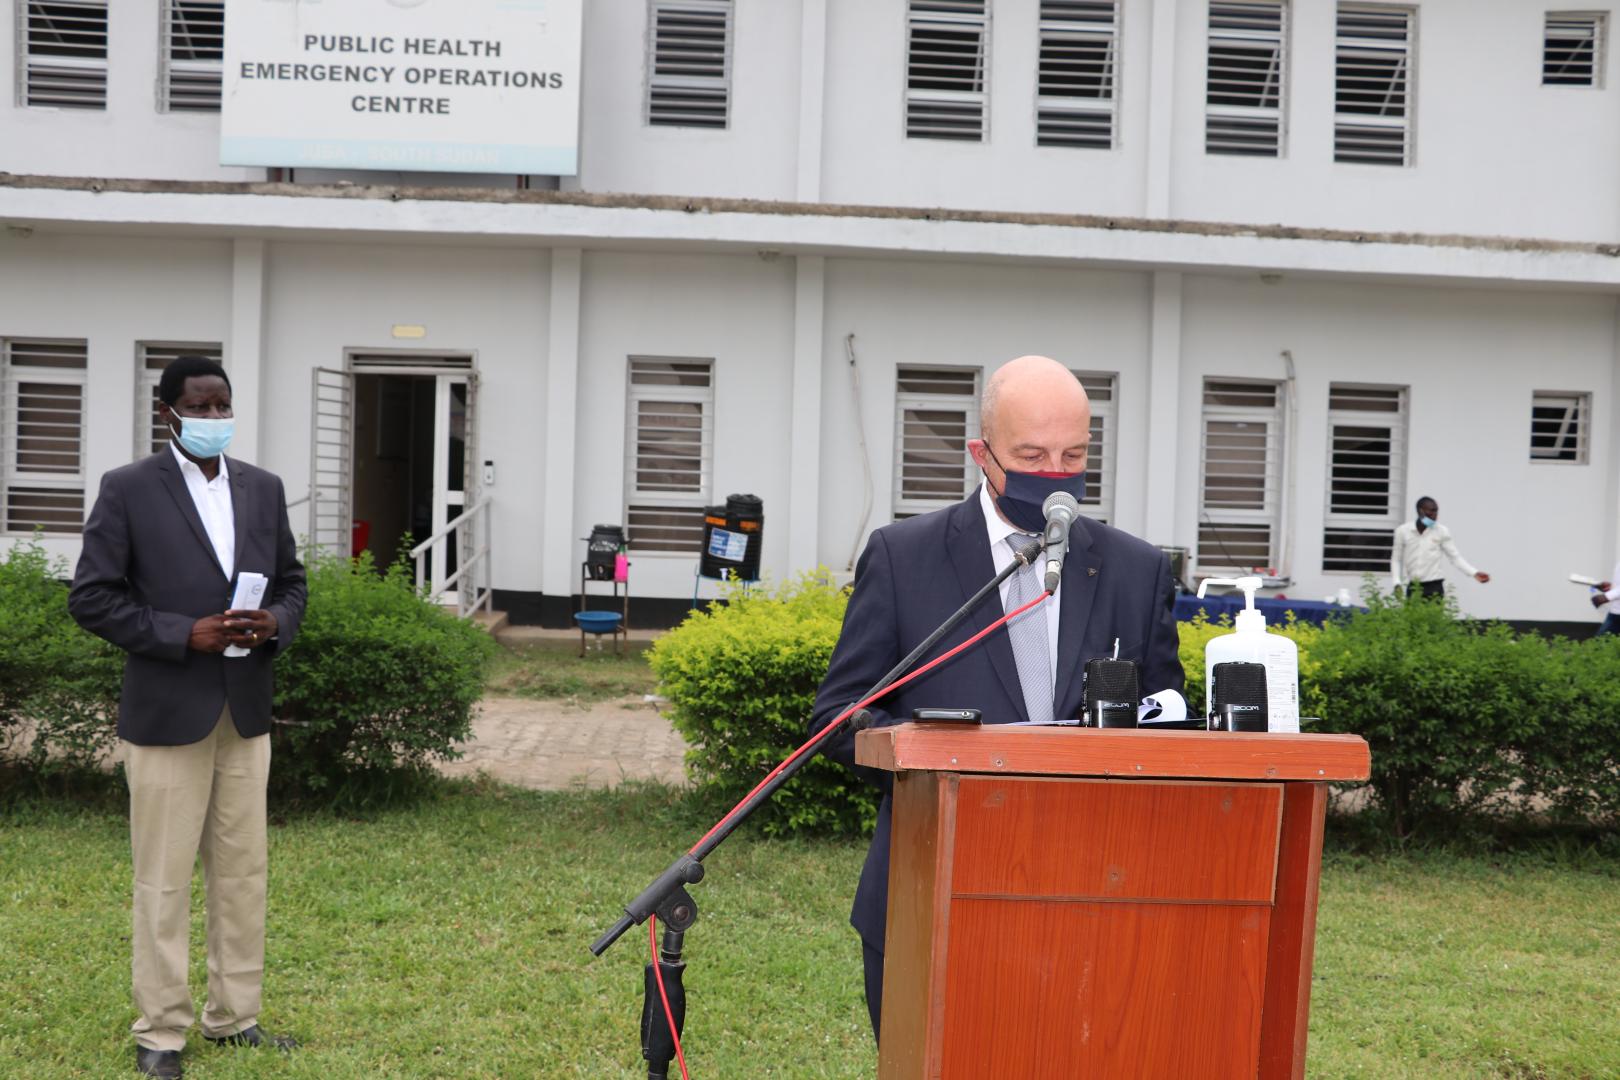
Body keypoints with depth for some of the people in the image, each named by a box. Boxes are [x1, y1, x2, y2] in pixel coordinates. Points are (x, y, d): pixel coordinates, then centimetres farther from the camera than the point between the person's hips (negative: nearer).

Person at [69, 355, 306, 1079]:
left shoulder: (263, 488, 9)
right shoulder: (128, 490, -5)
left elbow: (291, 581, 16)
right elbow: (92, 597, -8)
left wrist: (275, 624, -7)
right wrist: (184, 634, -17)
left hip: (245, 712, 5)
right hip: (166, 713, -5)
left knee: (243, 871, 10)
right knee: (163, 880, 2)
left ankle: (233, 1017, 22)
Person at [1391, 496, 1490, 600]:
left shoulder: (1442, 532, 0)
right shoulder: (1403, 531, 2)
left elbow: (1455, 557, 2)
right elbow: (1396, 559, 8)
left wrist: (1474, 573, -11)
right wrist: (1397, 583, -4)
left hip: (1434, 587, -1)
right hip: (1412, 587, 1)